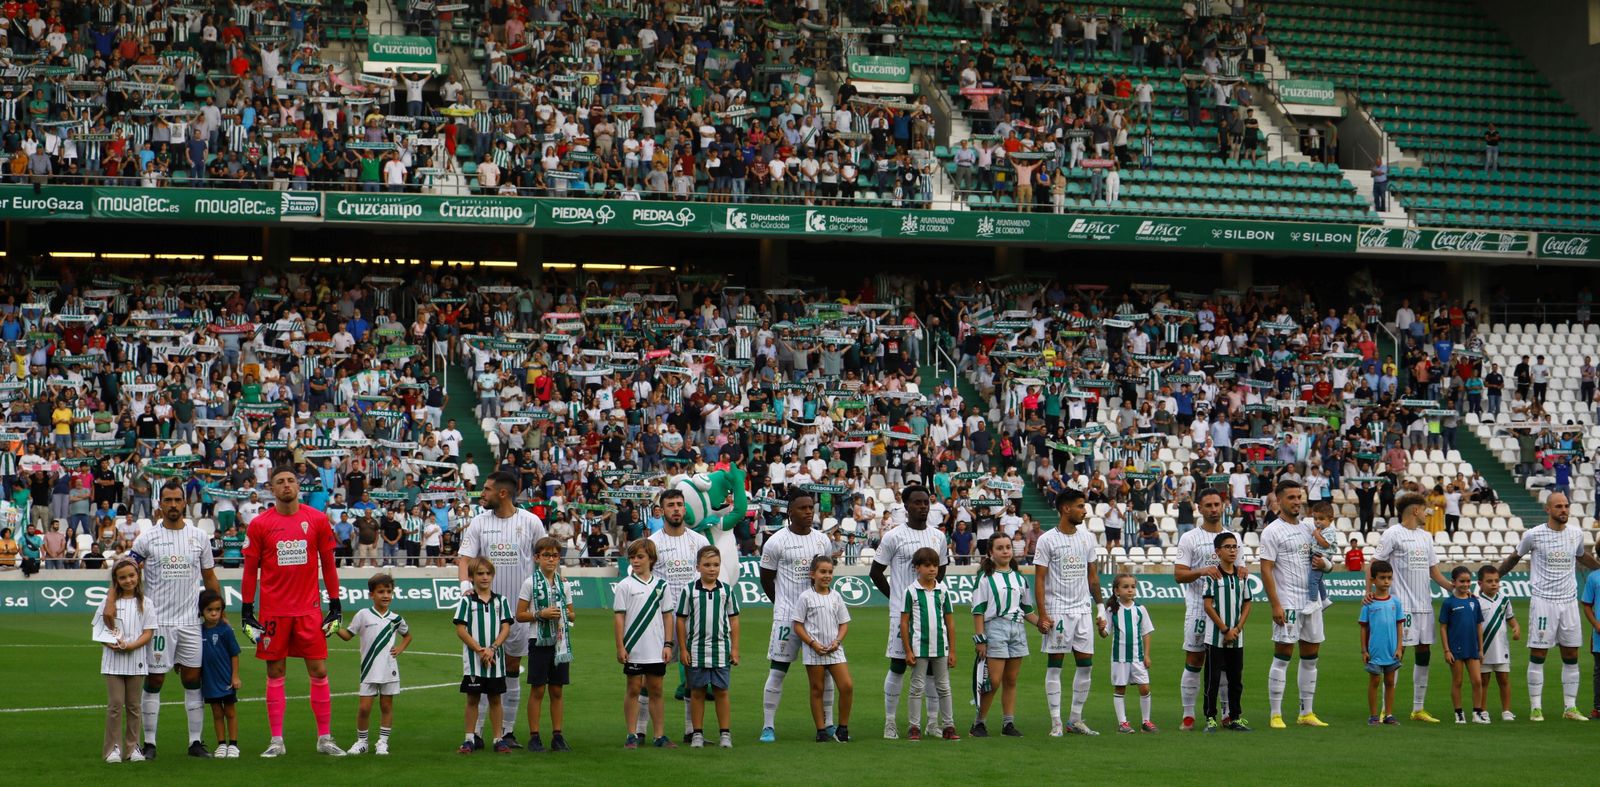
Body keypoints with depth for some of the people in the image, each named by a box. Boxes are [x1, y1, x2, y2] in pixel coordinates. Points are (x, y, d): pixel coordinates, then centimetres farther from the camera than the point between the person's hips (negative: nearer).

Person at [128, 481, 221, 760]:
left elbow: (210, 578, 14)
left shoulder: (199, 536, 7)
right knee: (153, 682, 1)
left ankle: (196, 742, 10)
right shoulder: (147, 538, -1)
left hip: (191, 622, 3)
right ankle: (149, 743, 7)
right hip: (157, 622, -2)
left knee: (194, 680, 4)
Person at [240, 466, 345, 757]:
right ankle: (276, 741, 9)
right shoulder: (259, 524, 1)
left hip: (309, 609, 1)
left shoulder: (317, 520, 3)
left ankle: (324, 738, 9)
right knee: (275, 673, 4)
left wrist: (335, 605, 5)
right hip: (273, 611, 0)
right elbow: (250, 570, 5)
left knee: (319, 671, 0)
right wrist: (246, 611, 2)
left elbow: (328, 564, 8)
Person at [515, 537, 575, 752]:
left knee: (557, 690, 6)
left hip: (560, 642, 4)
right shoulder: (530, 583, -3)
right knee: (537, 690, 0)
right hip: (539, 641, -4)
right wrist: (540, 615, -17)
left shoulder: (563, 583, 8)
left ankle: (557, 735, 11)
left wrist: (566, 615, -7)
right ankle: (534, 737, 4)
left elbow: (572, 615, 15)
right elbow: (519, 615, -4)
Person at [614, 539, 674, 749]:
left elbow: (667, 615, 9)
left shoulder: (660, 585, 6)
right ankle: (632, 736, 7)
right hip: (633, 650, -2)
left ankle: (659, 735, 11)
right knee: (633, 689, 2)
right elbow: (619, 617, -3)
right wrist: (620, 647, -7)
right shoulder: (625, 585, -2)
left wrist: (668, 644, 3)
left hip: (657, 650, 2)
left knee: (656, 690, 6)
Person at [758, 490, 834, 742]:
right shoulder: (776, 542, -6)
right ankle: (768, 726, 0)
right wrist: (784, 604, 5)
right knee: (778, 670, -4)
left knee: (824, 669, 6)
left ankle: (828, 724, 15)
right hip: (787, 616, -4)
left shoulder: (822, 540, 9)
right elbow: (766, 579, 1)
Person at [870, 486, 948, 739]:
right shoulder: (893, 537, -5)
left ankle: (915, 721, 12)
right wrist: (896, 596, 1)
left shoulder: (938, 537, 10)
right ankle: (890, 721, 4)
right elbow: (875, 573, 1)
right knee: (898, 666, -3)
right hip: (902, 613, -4)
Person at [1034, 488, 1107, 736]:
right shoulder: (1047, 540, -6)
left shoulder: (1087, 537, 10)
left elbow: (1093, 575, 16)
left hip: (1083, 609, 5)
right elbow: (1039, 579, -6)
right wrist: (1042, 615, -13)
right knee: (1055, 665, -2)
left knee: (1086, 664, 4)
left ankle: (1076, 720, 13)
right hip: (1057, 610, -5)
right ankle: (1056, 723, 1)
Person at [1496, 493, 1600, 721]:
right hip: (1543, 600, -4)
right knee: (1538, 655, -3)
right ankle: (1536, 708, 1)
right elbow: (1514, 557, 10)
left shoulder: (1576, 534, 7)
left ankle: (1570, 708, 11)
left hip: (1569, 600, 4)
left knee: (1571, 655, 5)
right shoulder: (1534, 535, -5)